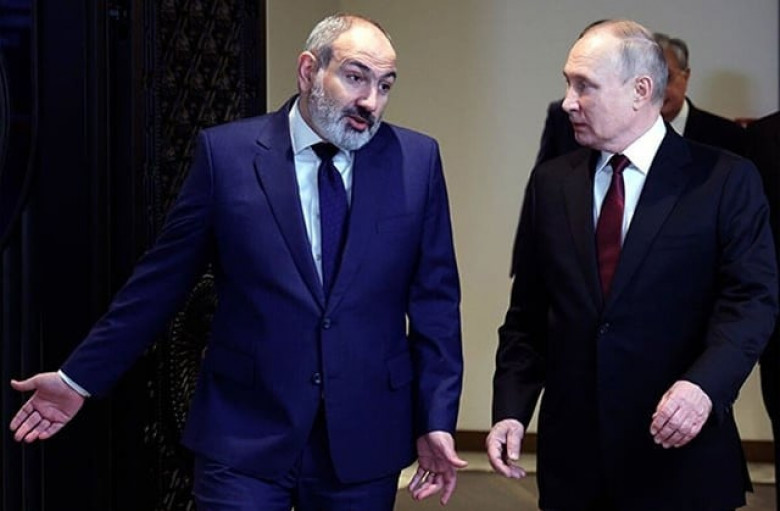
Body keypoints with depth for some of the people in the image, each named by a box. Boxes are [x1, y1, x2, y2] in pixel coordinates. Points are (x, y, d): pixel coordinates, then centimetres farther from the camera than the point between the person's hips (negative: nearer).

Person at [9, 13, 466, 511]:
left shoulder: (417, 160, 1)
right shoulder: (226, 153, -3)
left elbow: (435, 299, 4)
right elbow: (162, 279, 3)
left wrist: (436, 420, -1)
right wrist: (80, 377, 6)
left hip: (365, 439, 2)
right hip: (244, 434, -1)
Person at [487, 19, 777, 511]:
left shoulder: (726, 180, -4)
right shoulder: (551, 182, 8)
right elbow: (527, 313, 9)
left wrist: (704, 384, -27)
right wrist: (510, 411, -1)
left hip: (679, 455, -3)